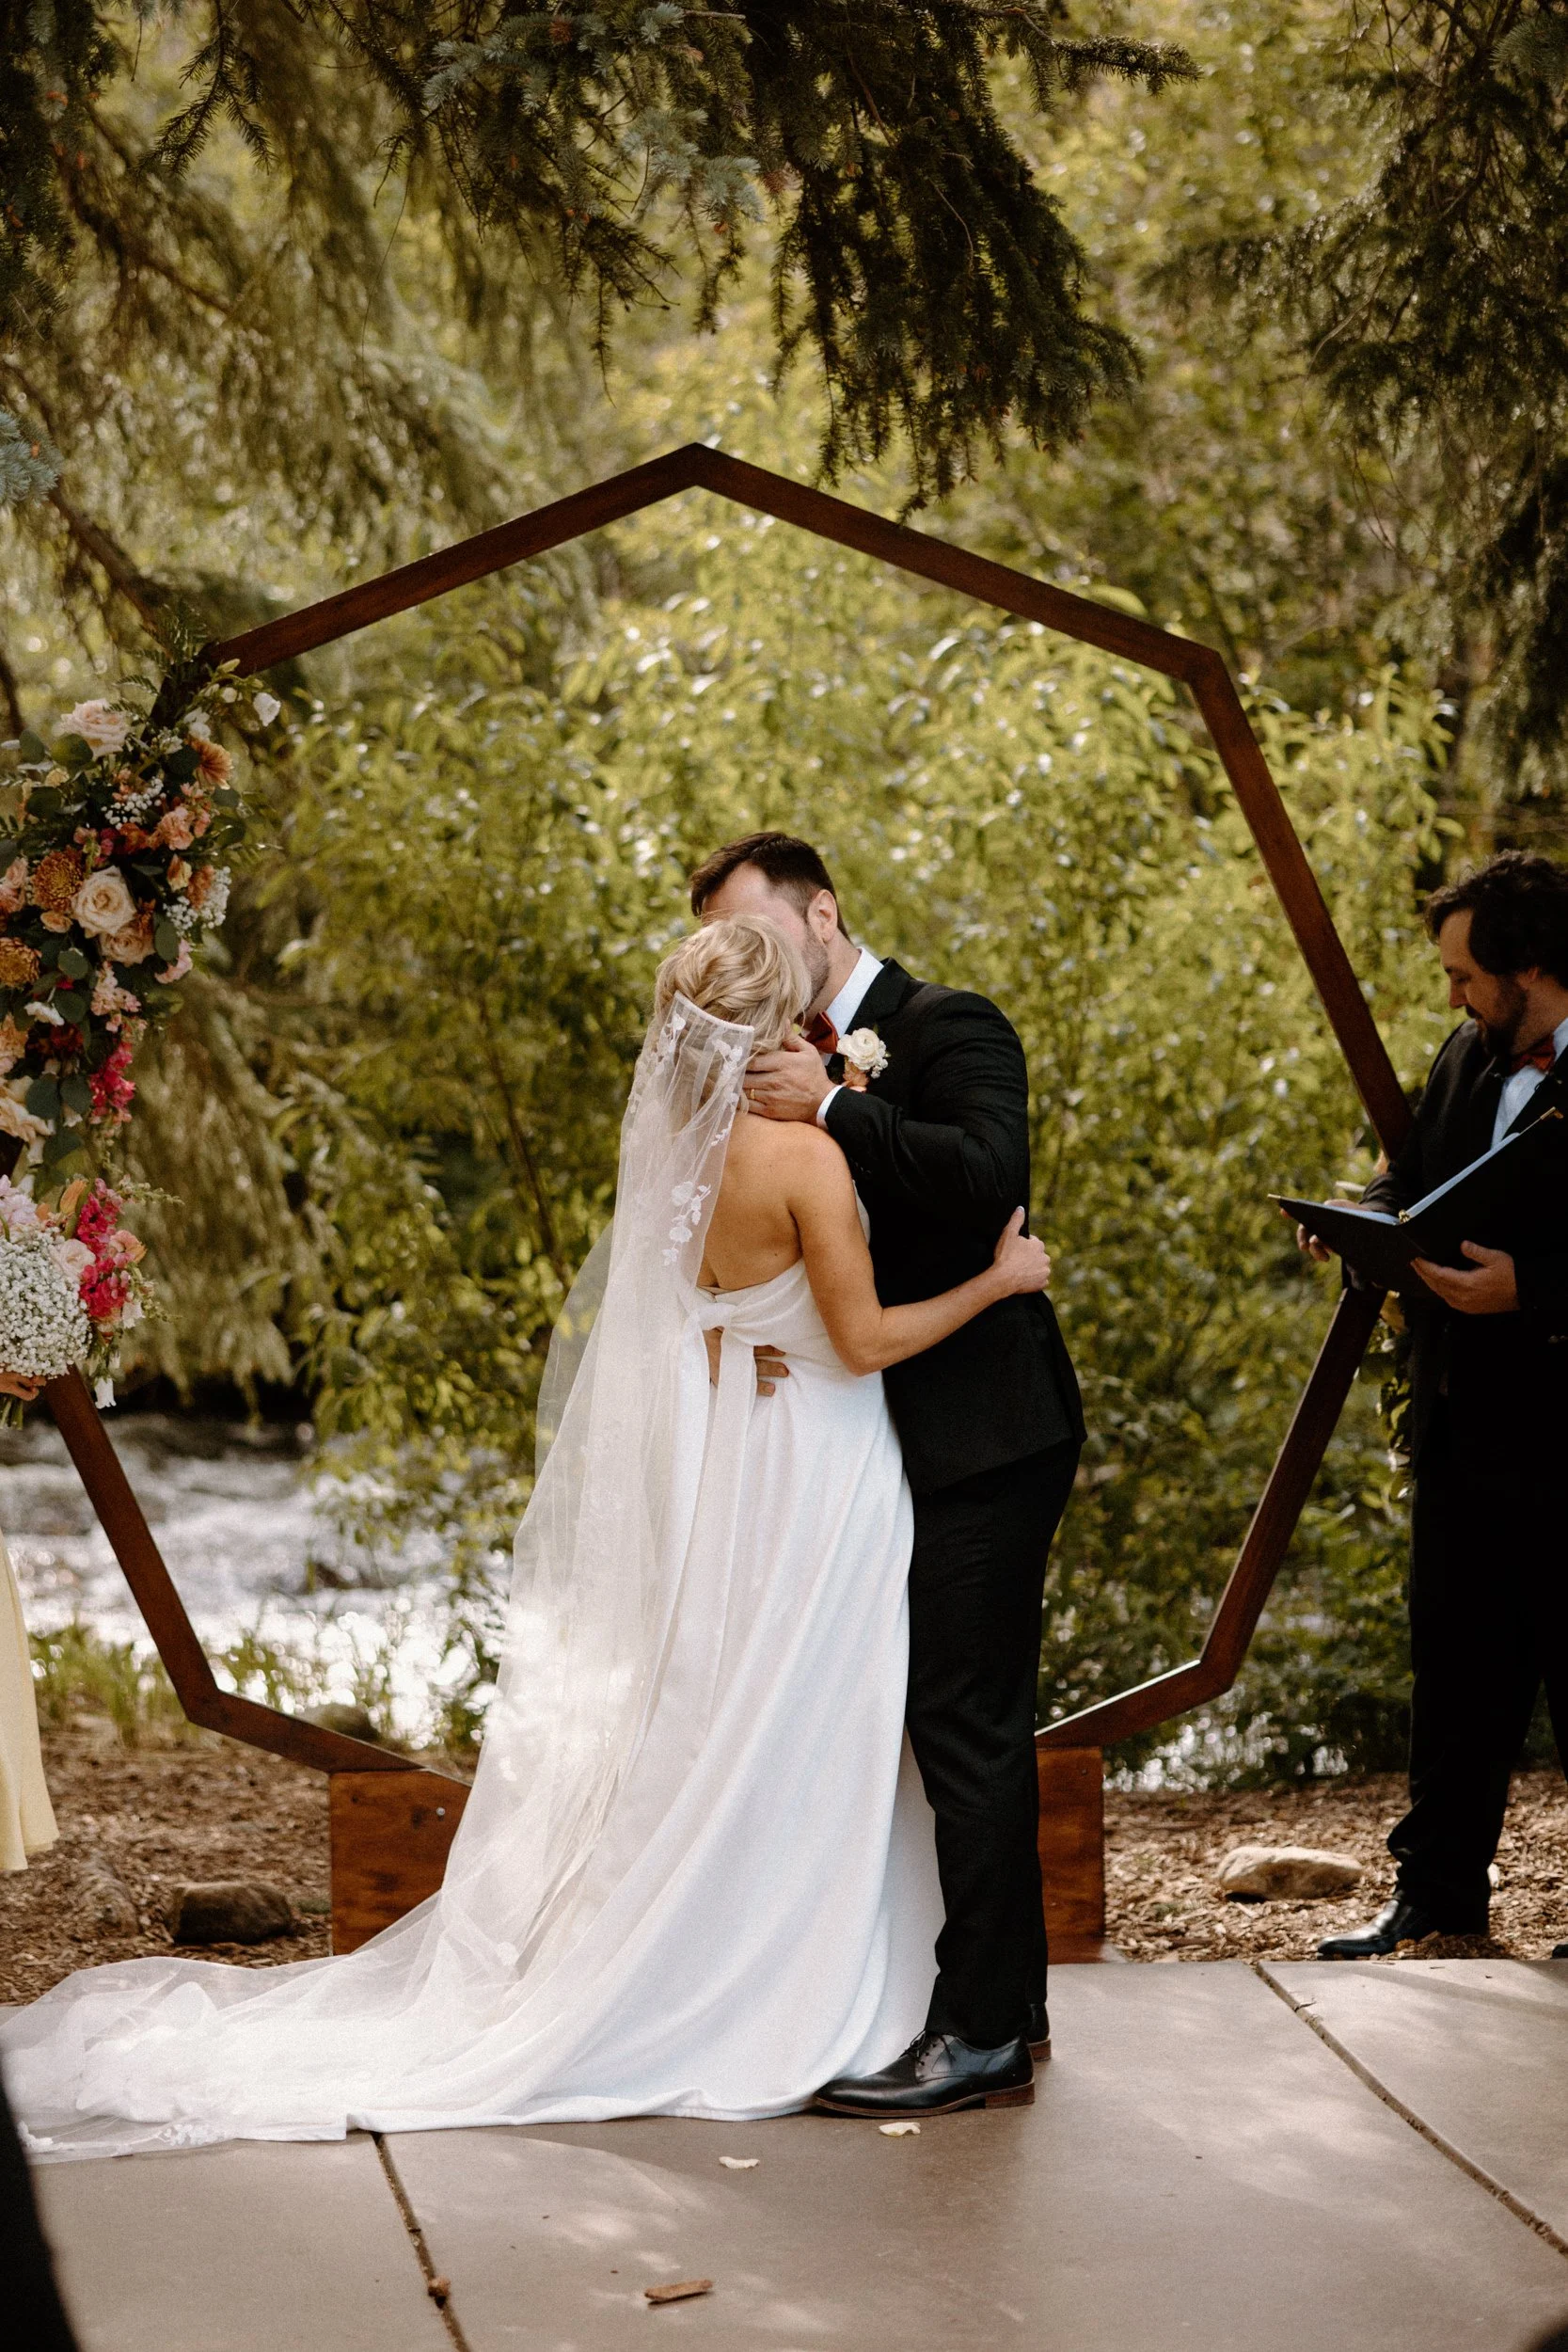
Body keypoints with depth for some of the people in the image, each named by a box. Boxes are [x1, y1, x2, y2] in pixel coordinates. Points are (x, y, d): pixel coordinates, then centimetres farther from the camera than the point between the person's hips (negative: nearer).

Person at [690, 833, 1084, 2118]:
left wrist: (829, 1108, -23)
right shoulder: (810, 1062, 14)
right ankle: (1009, 1999, 25)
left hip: (982, 1438, -9)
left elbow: (990, 1173, -27)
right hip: (907, 1444, 9)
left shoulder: (950, 1028, -10)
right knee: (969, 1723, 15)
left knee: (968, 1724, -7)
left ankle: (978, 2023, -2)